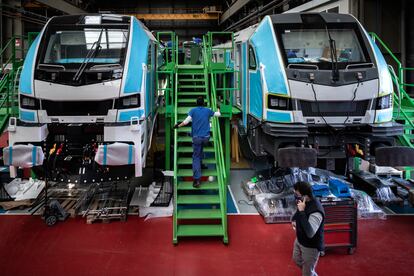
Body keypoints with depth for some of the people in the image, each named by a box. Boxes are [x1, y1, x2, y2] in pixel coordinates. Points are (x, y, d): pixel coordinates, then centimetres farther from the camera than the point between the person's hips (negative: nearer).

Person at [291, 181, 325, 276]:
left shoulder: (316, 211, -37)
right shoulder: (304, 202, -10)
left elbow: (310, 233, -47)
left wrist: (301, 211, -45)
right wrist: (294, 219, -4)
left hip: (310, 246, -9)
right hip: (299, 240, 9)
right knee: (297, 259, 32)